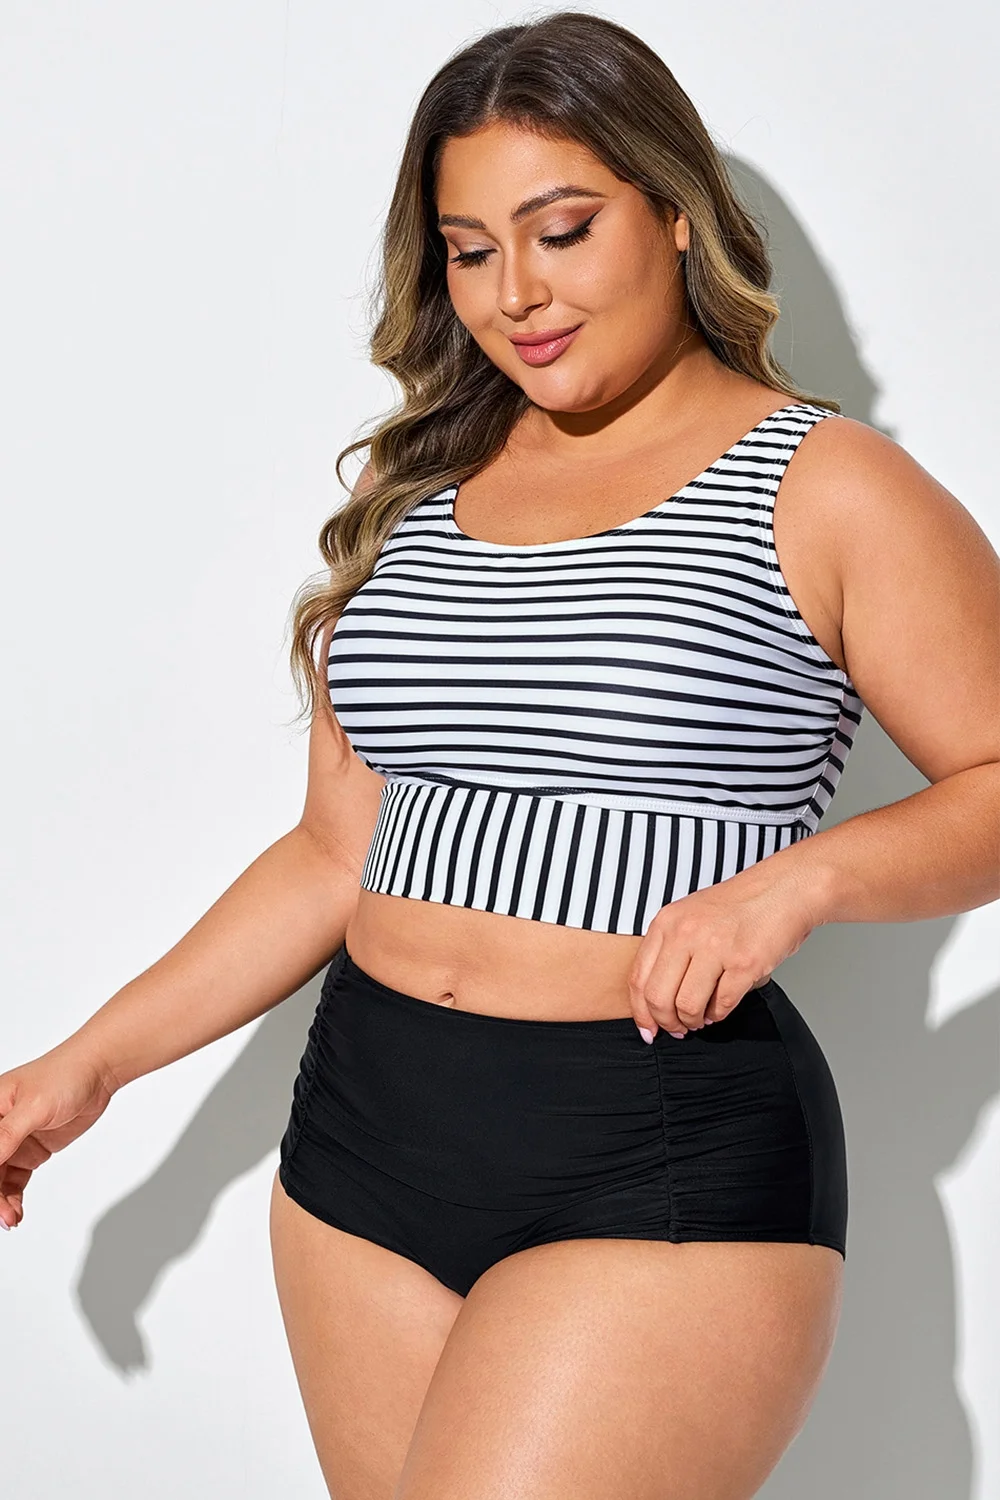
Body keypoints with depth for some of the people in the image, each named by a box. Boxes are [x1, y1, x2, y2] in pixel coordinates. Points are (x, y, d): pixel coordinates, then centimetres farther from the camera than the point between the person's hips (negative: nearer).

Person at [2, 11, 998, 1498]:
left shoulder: (827, 489, -2)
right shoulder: (415, 496, 13)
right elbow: (337, 854, 15)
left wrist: (799, 877, -18)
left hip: (665, 1162, -5)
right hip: (364, 1128, 6)